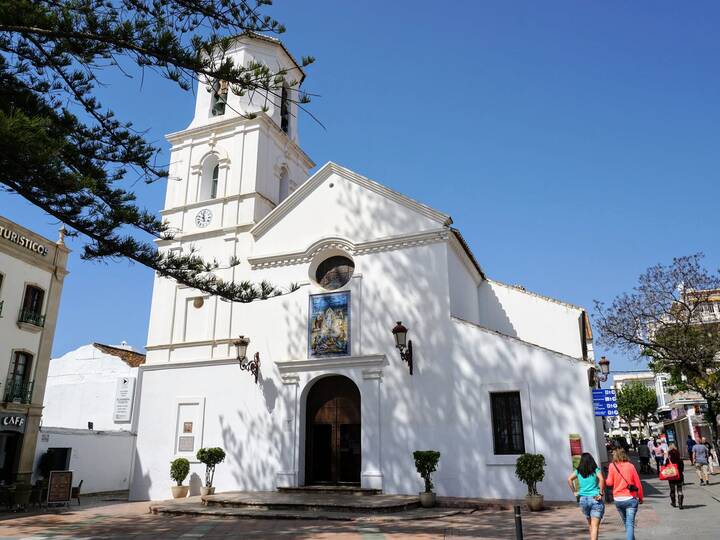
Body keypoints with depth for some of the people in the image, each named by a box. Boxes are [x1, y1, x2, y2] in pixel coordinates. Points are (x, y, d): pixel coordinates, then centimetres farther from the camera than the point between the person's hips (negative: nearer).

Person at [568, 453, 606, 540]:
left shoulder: (578, 471, 7)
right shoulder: (596, 470, -2)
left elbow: (569, 479, -2)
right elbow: (601, 479, -20)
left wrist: (574, 492, 5)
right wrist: (601, 493, -13)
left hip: (583, 499, 3)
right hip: (595, 499, -3)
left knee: (590, 524, 22)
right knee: (595, 526, -5)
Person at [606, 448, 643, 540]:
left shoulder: (612, 466, -3)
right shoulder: (630, 466, -2)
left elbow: (609, 483, -7)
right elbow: (638, 484, 0)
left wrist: (605, 481, 15)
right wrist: (640, 498, 12)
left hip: (618, 499, 1)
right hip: (630, 498, -1)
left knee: (626, 523, 20)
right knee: (630, 524, -2)